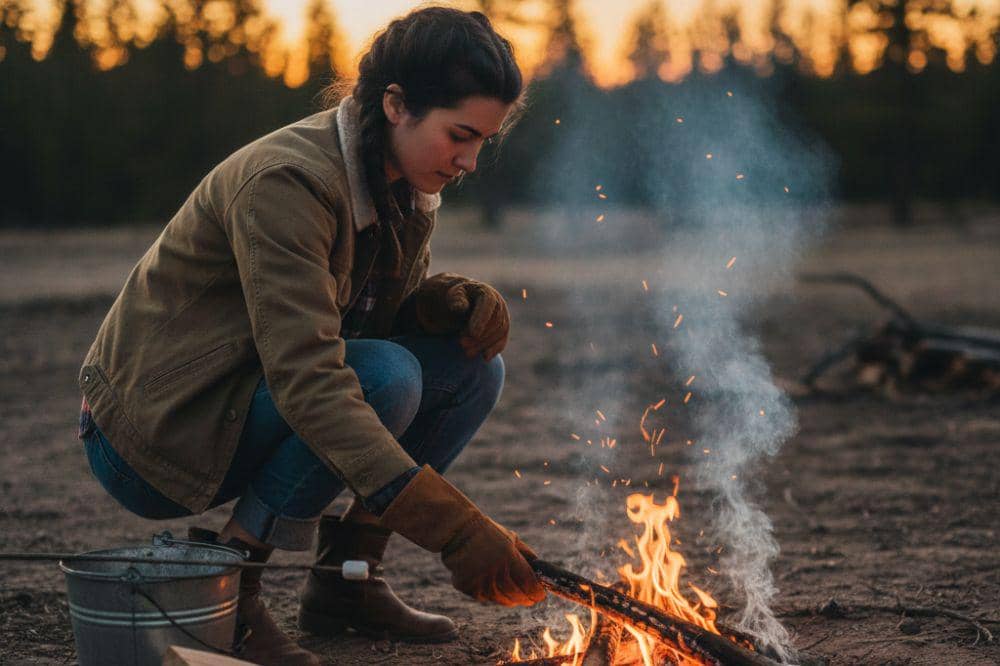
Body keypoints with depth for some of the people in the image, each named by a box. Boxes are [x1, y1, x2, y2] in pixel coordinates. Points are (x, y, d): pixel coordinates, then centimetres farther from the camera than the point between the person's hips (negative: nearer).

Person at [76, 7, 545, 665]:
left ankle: (346, 578, 3)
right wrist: (457, 527, -41)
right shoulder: (286, 181, -27)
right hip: (153, 429, -8)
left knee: (474, 368, -4)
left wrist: (459, 302, -13)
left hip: (253, 403, 8)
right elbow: (308, 382, -36)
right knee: (386, 377, -29)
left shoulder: (405, 190, 0)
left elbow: (388, 314, 12)